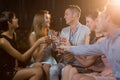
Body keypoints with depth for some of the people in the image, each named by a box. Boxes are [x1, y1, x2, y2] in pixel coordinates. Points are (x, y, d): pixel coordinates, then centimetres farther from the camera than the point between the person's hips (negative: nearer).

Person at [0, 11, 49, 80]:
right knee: (37, 72, -18)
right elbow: (22, 58, -20)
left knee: (38, 66, -10)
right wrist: (38, 42, -20)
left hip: (11, 70, 8)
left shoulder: (13, 34, 6)